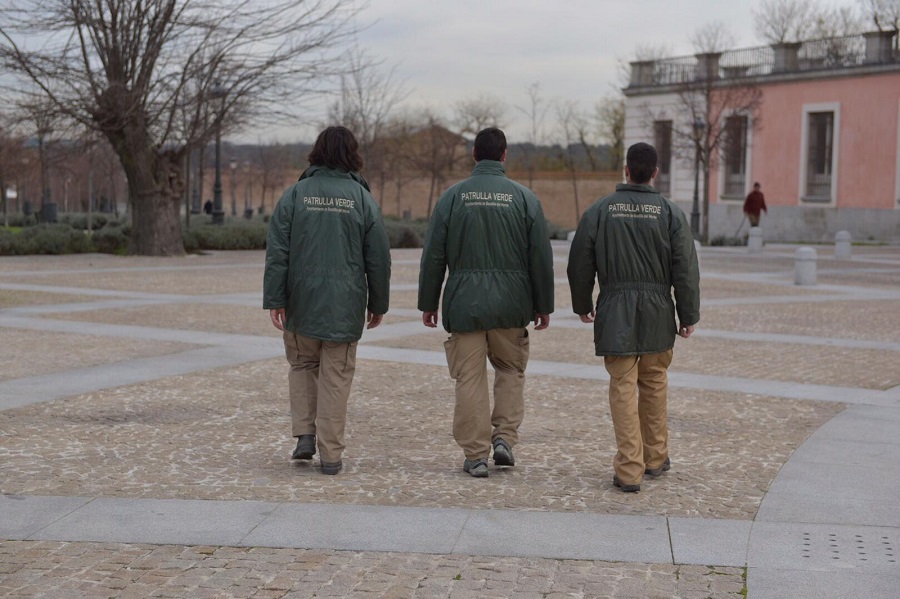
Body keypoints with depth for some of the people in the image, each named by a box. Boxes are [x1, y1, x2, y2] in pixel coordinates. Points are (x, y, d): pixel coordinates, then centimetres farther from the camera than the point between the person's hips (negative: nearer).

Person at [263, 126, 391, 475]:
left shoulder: (295, 194, -1)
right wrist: (378, 303, 10)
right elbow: (378, 258, 1)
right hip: (345, 305, 0)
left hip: (302, 303, 1)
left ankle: (305, 434, 9)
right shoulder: (362, 198, -1)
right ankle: (331, 454, 6)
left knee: (302, 365, 21)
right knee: (336, 376, 6)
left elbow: (277, 253, -5)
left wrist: (274, 299, -3)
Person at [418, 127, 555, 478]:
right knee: (511, 370, 19)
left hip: (464, 303, -1)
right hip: (510, 304, 1)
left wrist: (428, 303, 8)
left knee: (470, 378, 4)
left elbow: (433, 256, 0)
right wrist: (543, 305, 10)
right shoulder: (524, 198, 0)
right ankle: (505, 437, 8)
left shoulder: (453, 196, -1)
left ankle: (476, 454, 6)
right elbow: (541, 258, 1)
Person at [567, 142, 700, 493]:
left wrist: (582, 305, 18)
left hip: (615, 312, -1)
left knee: (623, 388, 0)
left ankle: (629, 470, -4)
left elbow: (579, 264, 4)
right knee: (654, 384, 17)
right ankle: (656, 458, 29)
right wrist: (688, 316, 5)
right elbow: (686, 270, -3)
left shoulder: (599, 211, 0)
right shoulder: (671, 213, -2)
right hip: (657, 313, 1)